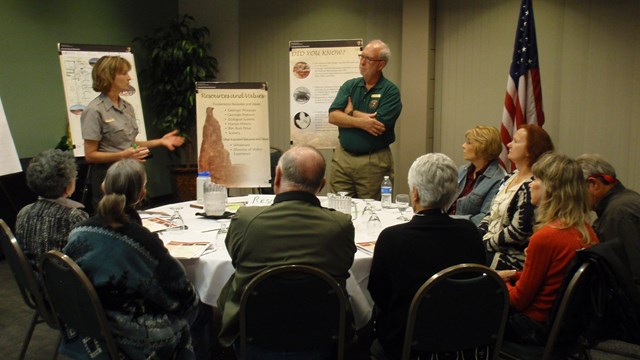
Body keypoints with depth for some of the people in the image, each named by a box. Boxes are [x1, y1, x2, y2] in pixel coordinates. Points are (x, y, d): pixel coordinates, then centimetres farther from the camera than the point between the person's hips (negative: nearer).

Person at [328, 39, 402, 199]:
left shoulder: (390, 91, -6)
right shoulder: (349, 86, 8)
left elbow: (379, 126, -18)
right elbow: (333, 117, -3)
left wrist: (351, 112, -3)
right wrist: (360, 122, -18)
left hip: (374, 162, -4)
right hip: (342, 157, 4)